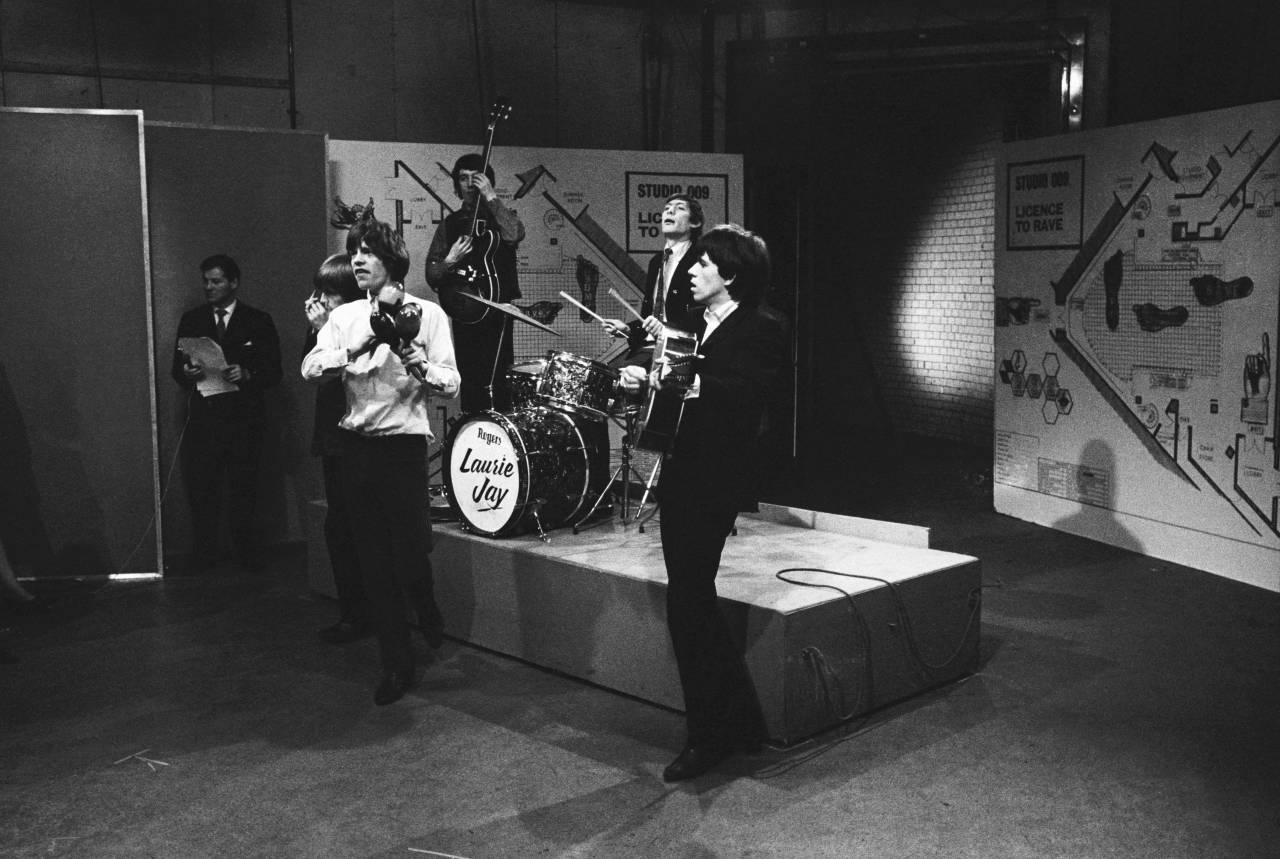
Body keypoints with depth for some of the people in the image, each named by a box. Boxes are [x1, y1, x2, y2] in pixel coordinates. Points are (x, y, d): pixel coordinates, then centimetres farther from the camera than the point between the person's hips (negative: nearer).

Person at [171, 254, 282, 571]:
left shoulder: (258, 321, 7)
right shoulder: (191, 320, 14)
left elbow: (273, 372, 3)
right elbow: (177, 369, 13)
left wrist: (246, 374, -16)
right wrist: (186, 372, -10)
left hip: (244, 418, -2)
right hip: (203, 417, 2)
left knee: (244, 491, -1)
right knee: (200, 489, -2)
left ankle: (246, 552, 11)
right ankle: (204, 552, 10)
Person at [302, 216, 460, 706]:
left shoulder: (425, 314, 0)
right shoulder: (344, 317, 10)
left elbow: (450, 385, -6)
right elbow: (310, 369, -6)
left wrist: (412, 357, -23)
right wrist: (362, 344, -17)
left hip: (403, 446, -3)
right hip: (356, 447, 4)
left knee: (411, 557, -5)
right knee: (374, 563, 7)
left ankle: (426, 609, 31)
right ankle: (396, 664, 20)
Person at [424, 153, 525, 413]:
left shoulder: (500, 216, 9)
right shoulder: (450, 224, 14)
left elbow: (514, 235, -17)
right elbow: (432, 277, 10)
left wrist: (490, 196, -12)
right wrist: (450, 260, -10)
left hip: (497, 310, -2)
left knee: (496, 384, -11)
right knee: (469, 385, 1)